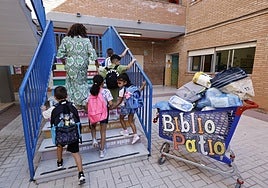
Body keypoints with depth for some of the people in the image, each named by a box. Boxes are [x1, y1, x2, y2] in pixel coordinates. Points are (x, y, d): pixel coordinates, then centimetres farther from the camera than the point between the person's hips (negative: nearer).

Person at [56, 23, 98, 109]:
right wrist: (96, 62, 11)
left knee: (71, 83, 14)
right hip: (82, 66, -1)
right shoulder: (86, 40, -4)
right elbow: (92, 53, -3)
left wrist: (64, 61, 17)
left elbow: (60, 54, 1)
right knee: (82, 82, 13)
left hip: (71, 66, 1)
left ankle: (73, 103, 20)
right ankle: (84, 102, 16)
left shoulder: (66, 39, 0)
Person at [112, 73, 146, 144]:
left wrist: (113, 107, -6)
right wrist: (143, 85, 16)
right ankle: (135, 135, 13)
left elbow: (119, 101, -16)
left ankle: (125, 131, 31)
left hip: (125, 107, -6)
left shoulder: (122, 90, -19)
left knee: (121, 118, 22)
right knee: (131, 121, 16)